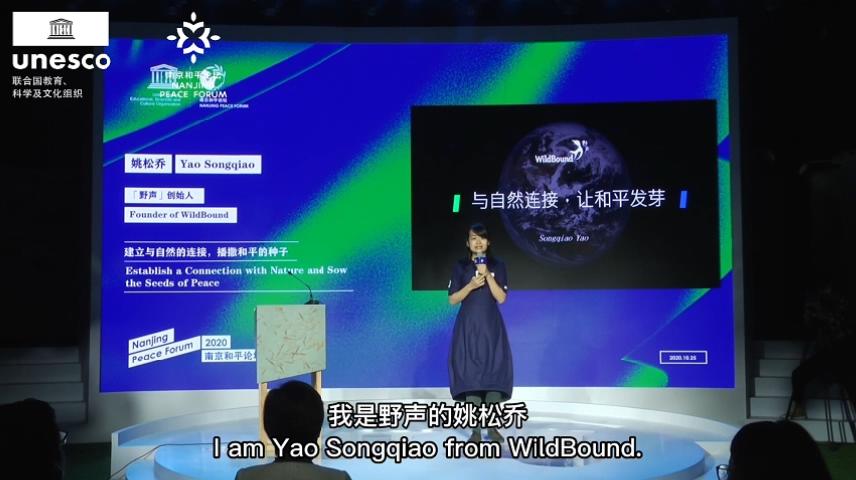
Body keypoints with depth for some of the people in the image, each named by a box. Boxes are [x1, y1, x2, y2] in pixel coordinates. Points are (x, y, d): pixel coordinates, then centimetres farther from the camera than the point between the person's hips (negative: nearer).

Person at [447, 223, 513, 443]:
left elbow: (501, 298, -5)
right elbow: (452, 300, 0)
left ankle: (492, 427, 6)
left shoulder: (498, 265, 4)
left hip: (491, 326, 1)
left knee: (494, 372, -4)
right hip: (468, 326, 0)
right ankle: (475, 429, 1)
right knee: (470, 373, -5)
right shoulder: (460, 266, 3)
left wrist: (488, 275, -15)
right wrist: (471, 285, -15)